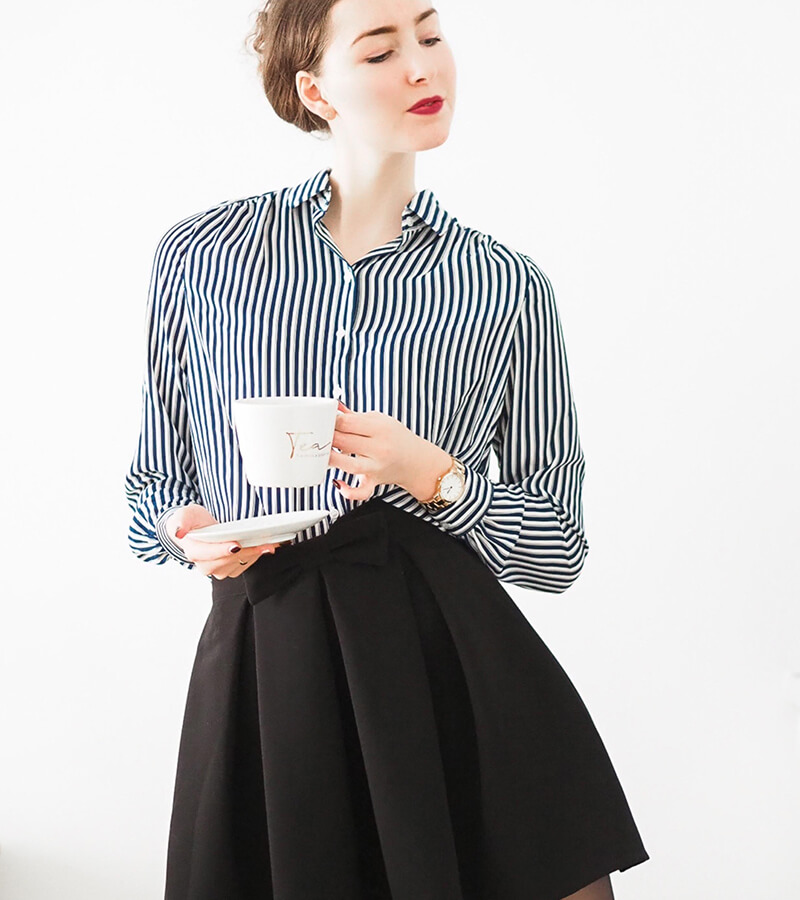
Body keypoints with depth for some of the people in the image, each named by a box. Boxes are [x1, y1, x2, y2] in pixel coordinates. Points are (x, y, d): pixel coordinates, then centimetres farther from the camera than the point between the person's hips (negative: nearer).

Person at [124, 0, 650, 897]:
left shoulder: (507, 286, 3)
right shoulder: (201, 254, 5)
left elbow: (559, 547, 4)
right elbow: (155, 484, 15)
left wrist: (434, 478, -13)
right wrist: (189, 530, -8)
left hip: (451, 646, 0)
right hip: (262, 659, 1)